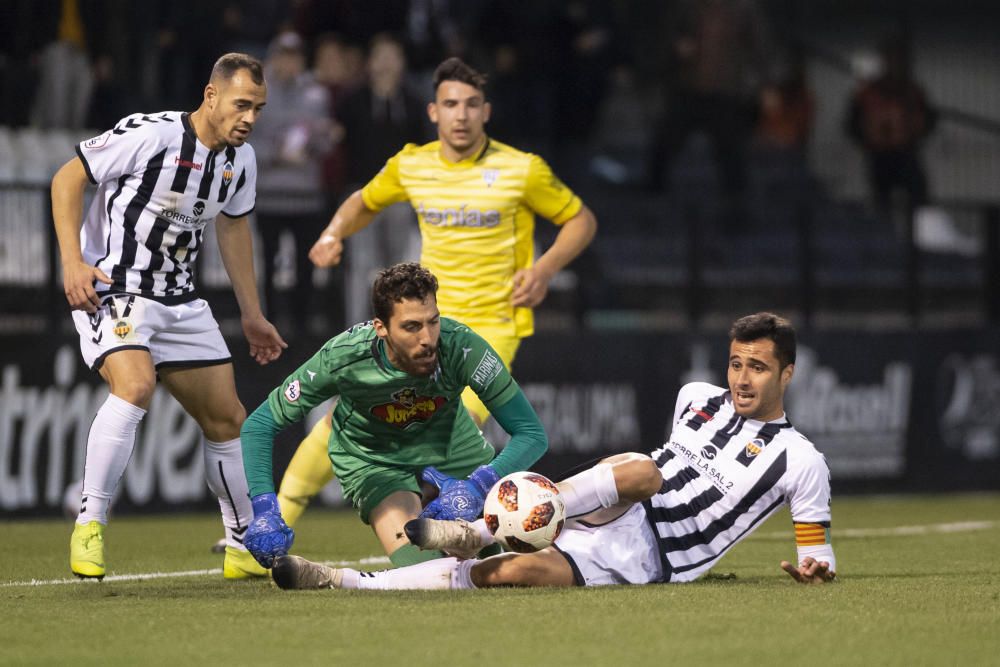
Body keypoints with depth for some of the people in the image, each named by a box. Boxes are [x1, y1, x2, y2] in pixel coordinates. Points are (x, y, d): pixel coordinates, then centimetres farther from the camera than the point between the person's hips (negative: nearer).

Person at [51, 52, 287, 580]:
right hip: (110, 289, -7)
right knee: (135, 384, -32)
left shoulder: (240, 160, 4)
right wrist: (73, 263, -20)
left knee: (227, 418, 8)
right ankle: (88, 527, -25)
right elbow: (67, 178, -11)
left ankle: (245, 547, 23)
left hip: (178, 301, 7)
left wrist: (251, 314, 23)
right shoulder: (150, 135, -18)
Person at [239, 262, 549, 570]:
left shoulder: (462, 346, -34)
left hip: (451, 442, 2)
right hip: (372, 458, -2)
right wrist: (265, 511, -35)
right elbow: (259, 426, -21)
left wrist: (477, 487, -45)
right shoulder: (342, 358, -33)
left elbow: (531, 434, -28)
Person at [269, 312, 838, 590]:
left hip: (651, 560, -4)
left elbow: (819, 557, 3)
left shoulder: (800, 461, 2)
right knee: (639, 469, -35)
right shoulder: (699, 400, 18)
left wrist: (815, 569, -16)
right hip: (621, 517, 4)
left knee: (514, 572, -29)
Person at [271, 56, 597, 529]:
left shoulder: (522, 170, -8)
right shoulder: (410, 166, 3)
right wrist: (334, 234, 2)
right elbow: (365, 202, 22)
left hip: (492, 326, -4)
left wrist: (546, 267, -13)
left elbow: (581, 220, 3)